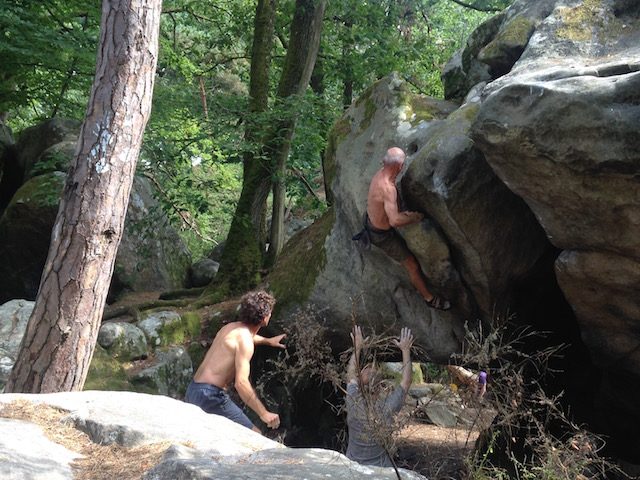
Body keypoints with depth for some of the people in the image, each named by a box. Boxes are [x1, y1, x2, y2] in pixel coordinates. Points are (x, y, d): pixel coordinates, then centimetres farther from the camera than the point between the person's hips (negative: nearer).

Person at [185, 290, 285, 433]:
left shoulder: (231, 327, 14)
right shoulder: (245, 341, -15)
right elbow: (241, 383, -25)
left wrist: (268, 341, 56)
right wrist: (264, 414, -23)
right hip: (211, 395, -10)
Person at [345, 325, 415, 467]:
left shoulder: (353, 403, -23)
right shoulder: (387, 408, -24)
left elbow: (351, 376, -2)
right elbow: (406, 382, -7)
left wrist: (357, 348, 7)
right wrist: (405, 350, 0)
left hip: (353, 465, 1)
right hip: (381, 466, -1)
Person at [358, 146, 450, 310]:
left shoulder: (379, 173, -10)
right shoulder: (388, 188, -40)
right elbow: (394, 221, -46)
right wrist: (415, 218, -29)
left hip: (371, 221, 8)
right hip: (382, 234, -8)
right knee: (412, 265, 5)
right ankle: (429, 298, 19)